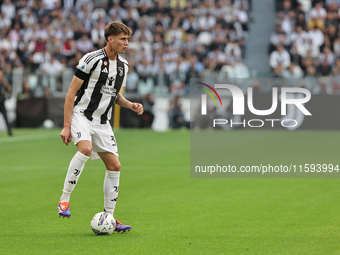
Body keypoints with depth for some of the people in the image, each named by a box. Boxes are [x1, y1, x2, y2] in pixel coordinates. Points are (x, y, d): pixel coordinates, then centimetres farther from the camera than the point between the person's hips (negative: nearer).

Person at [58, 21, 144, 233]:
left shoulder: (123, 65, 9)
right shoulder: (91, 59, -12)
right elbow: (71, 93, -10)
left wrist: (131, 105, 2)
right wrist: (66, 126, -15)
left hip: (102, 122, 7)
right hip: (81, 115, -7)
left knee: (114, 166, 1)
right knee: (85, 148, -34)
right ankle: (64, 199, -25)